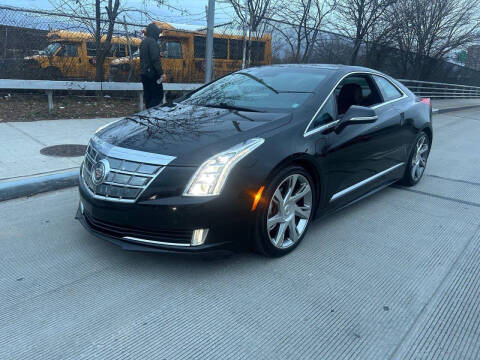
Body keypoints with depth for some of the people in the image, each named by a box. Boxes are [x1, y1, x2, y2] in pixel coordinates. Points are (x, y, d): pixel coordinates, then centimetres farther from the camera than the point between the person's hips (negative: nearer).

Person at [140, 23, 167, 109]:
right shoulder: (152, 42, -11)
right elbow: (155, 59, -19)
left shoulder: (143, 42, 19)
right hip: (152, 74, -10)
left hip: (144, 73, 10)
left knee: (148, 95, 11)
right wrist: (161, 73, -19)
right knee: (158, 95, -9)